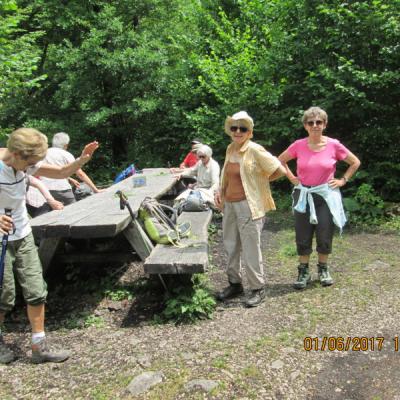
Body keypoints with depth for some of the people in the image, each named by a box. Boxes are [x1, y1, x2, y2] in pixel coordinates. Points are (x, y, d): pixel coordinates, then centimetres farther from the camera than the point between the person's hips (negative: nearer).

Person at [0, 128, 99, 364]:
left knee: (37, 291, 5)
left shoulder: (25, 162, -4)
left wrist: (83, 159, -15)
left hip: (23, 236, 6)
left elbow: (61, 173, 2)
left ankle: (40, 347, 18)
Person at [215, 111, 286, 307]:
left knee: (250, 249, -1)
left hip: (248, 205, -7)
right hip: (229, 204, 7)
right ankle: (235, 283, 31)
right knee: (231, 246, 15)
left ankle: (258, 288, 15)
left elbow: (280, 170, -11)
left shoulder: (255, 150, -12)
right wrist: (220, 190, 7)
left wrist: (259, 181, -2)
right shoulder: (230, 149, 9)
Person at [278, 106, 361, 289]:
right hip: (303, 196, 1)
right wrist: (291, 177, 3)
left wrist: (343, 180, -1)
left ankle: (323, 269, 27)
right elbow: (280, 160, 11)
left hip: (326, 195, 0)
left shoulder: (334, 145, -7)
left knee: (325, 235, 7)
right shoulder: (298, 145, -5)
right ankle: (303, 271, 20)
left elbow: (355, 162, 6)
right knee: (303, 236, 5)